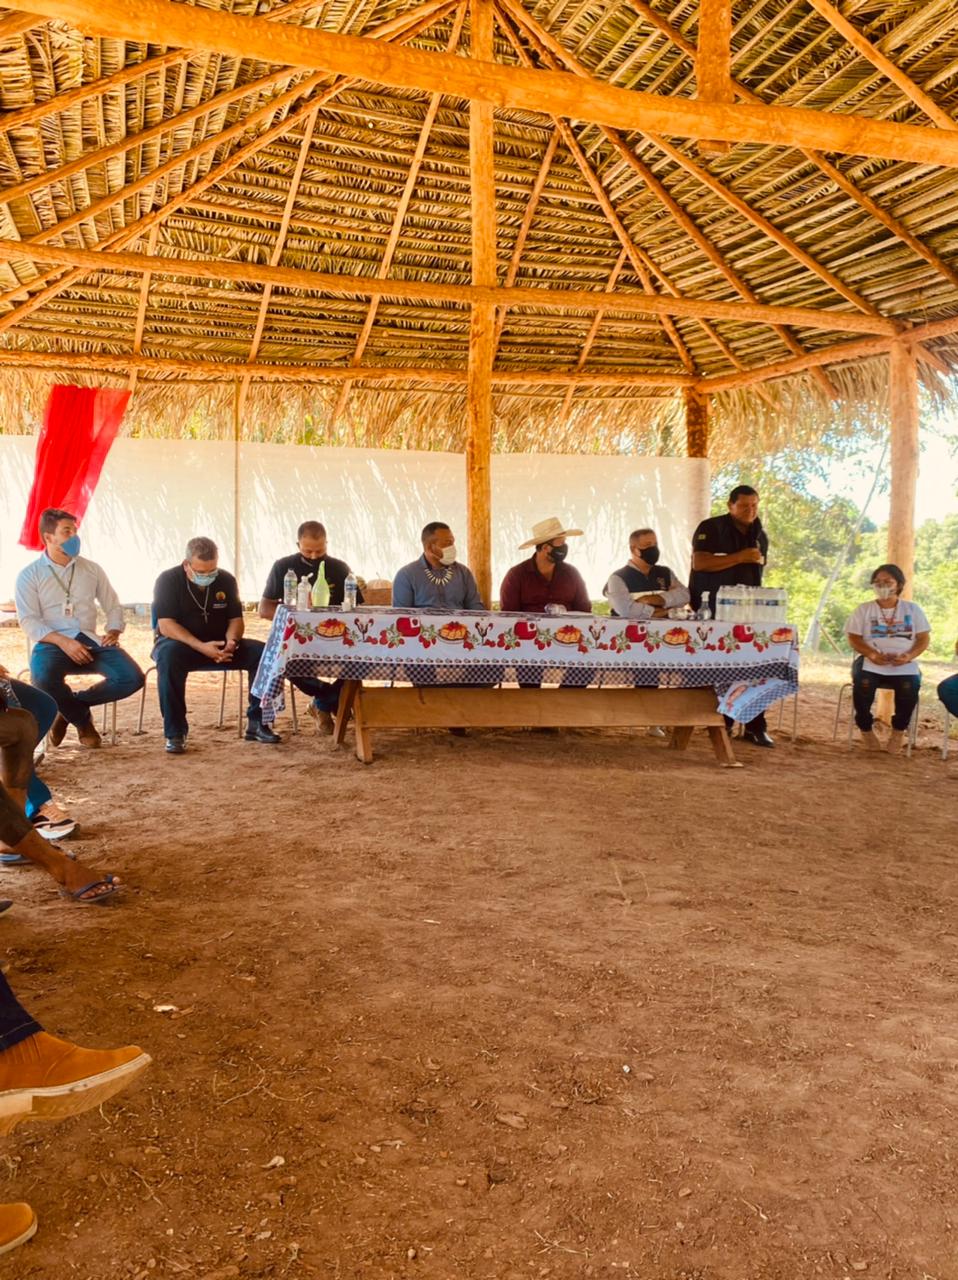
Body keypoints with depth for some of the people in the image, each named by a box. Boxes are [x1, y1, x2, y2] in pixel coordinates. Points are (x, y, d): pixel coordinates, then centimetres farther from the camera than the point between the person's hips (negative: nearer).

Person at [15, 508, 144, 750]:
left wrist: (113, 632, -2)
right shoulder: (29, 575, 4)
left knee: (132, 678, -22)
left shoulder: (92, 569, 14)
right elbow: (29, 621, -5)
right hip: (51, 643, -3)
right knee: (43, 680, -37)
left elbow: (114, 606, 19)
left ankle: (69, 705, 1)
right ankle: (82, 720, -4)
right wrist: (63, 642, -20)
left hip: (89, 640, 3)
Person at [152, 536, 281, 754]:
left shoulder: (226, 580, 2)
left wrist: (231, 641, -23)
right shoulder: (168, 580, -10)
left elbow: (235, 619, 2)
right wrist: (201, 647, -33)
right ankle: (175, 733, -32)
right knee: (169, 656, -39)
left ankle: (256, 724, -11)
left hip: (219, 645, 4)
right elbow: (165, 625, -19)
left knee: (262, 652, -19)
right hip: (179, 644, -4)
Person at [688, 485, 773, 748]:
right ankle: (722, 723, 10)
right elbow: (699, 562, -18)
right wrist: (740, 557, -19)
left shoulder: (760, 536, 15)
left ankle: (755, 727, 4)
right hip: (712, 612, -5)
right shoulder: (711, 528, -4)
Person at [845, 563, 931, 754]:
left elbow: (924, 638, 8)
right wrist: (872, 654, -17)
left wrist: (909, 655, -13)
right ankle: (866, 729, -9)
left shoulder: (912, 609, 14)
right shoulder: (864, 609, 10)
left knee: (910, 687, -32)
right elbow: (853, 638, 3)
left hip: (903, 665, 0)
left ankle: (898, 730, -5)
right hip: (871, 663, 0)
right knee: (862, 684, -34)